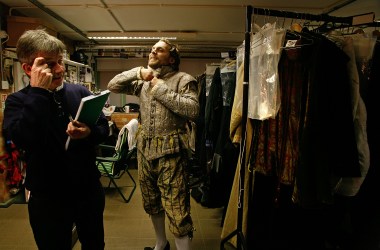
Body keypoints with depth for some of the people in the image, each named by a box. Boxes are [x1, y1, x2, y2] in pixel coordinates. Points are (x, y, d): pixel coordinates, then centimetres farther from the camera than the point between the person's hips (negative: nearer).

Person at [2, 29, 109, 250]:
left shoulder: (80, 91, 0)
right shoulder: (18, 101, -8)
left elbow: (105, 128, -2)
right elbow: (23, 140, -27)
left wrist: (89, 133, -25)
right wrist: (38, 91, -25)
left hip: (90, 190, 3)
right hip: (48, 198, -2)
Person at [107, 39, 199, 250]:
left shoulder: (184, 79, -5)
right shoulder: (143, 81, 11)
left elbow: (193, 110, -20)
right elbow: (113, 86, 10)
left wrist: (161, 89, -15)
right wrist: (138, 72, -3)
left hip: (170, 151, -6)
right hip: (145, 149, 7)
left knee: (176, 208, -5)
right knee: (152, 202, 20)